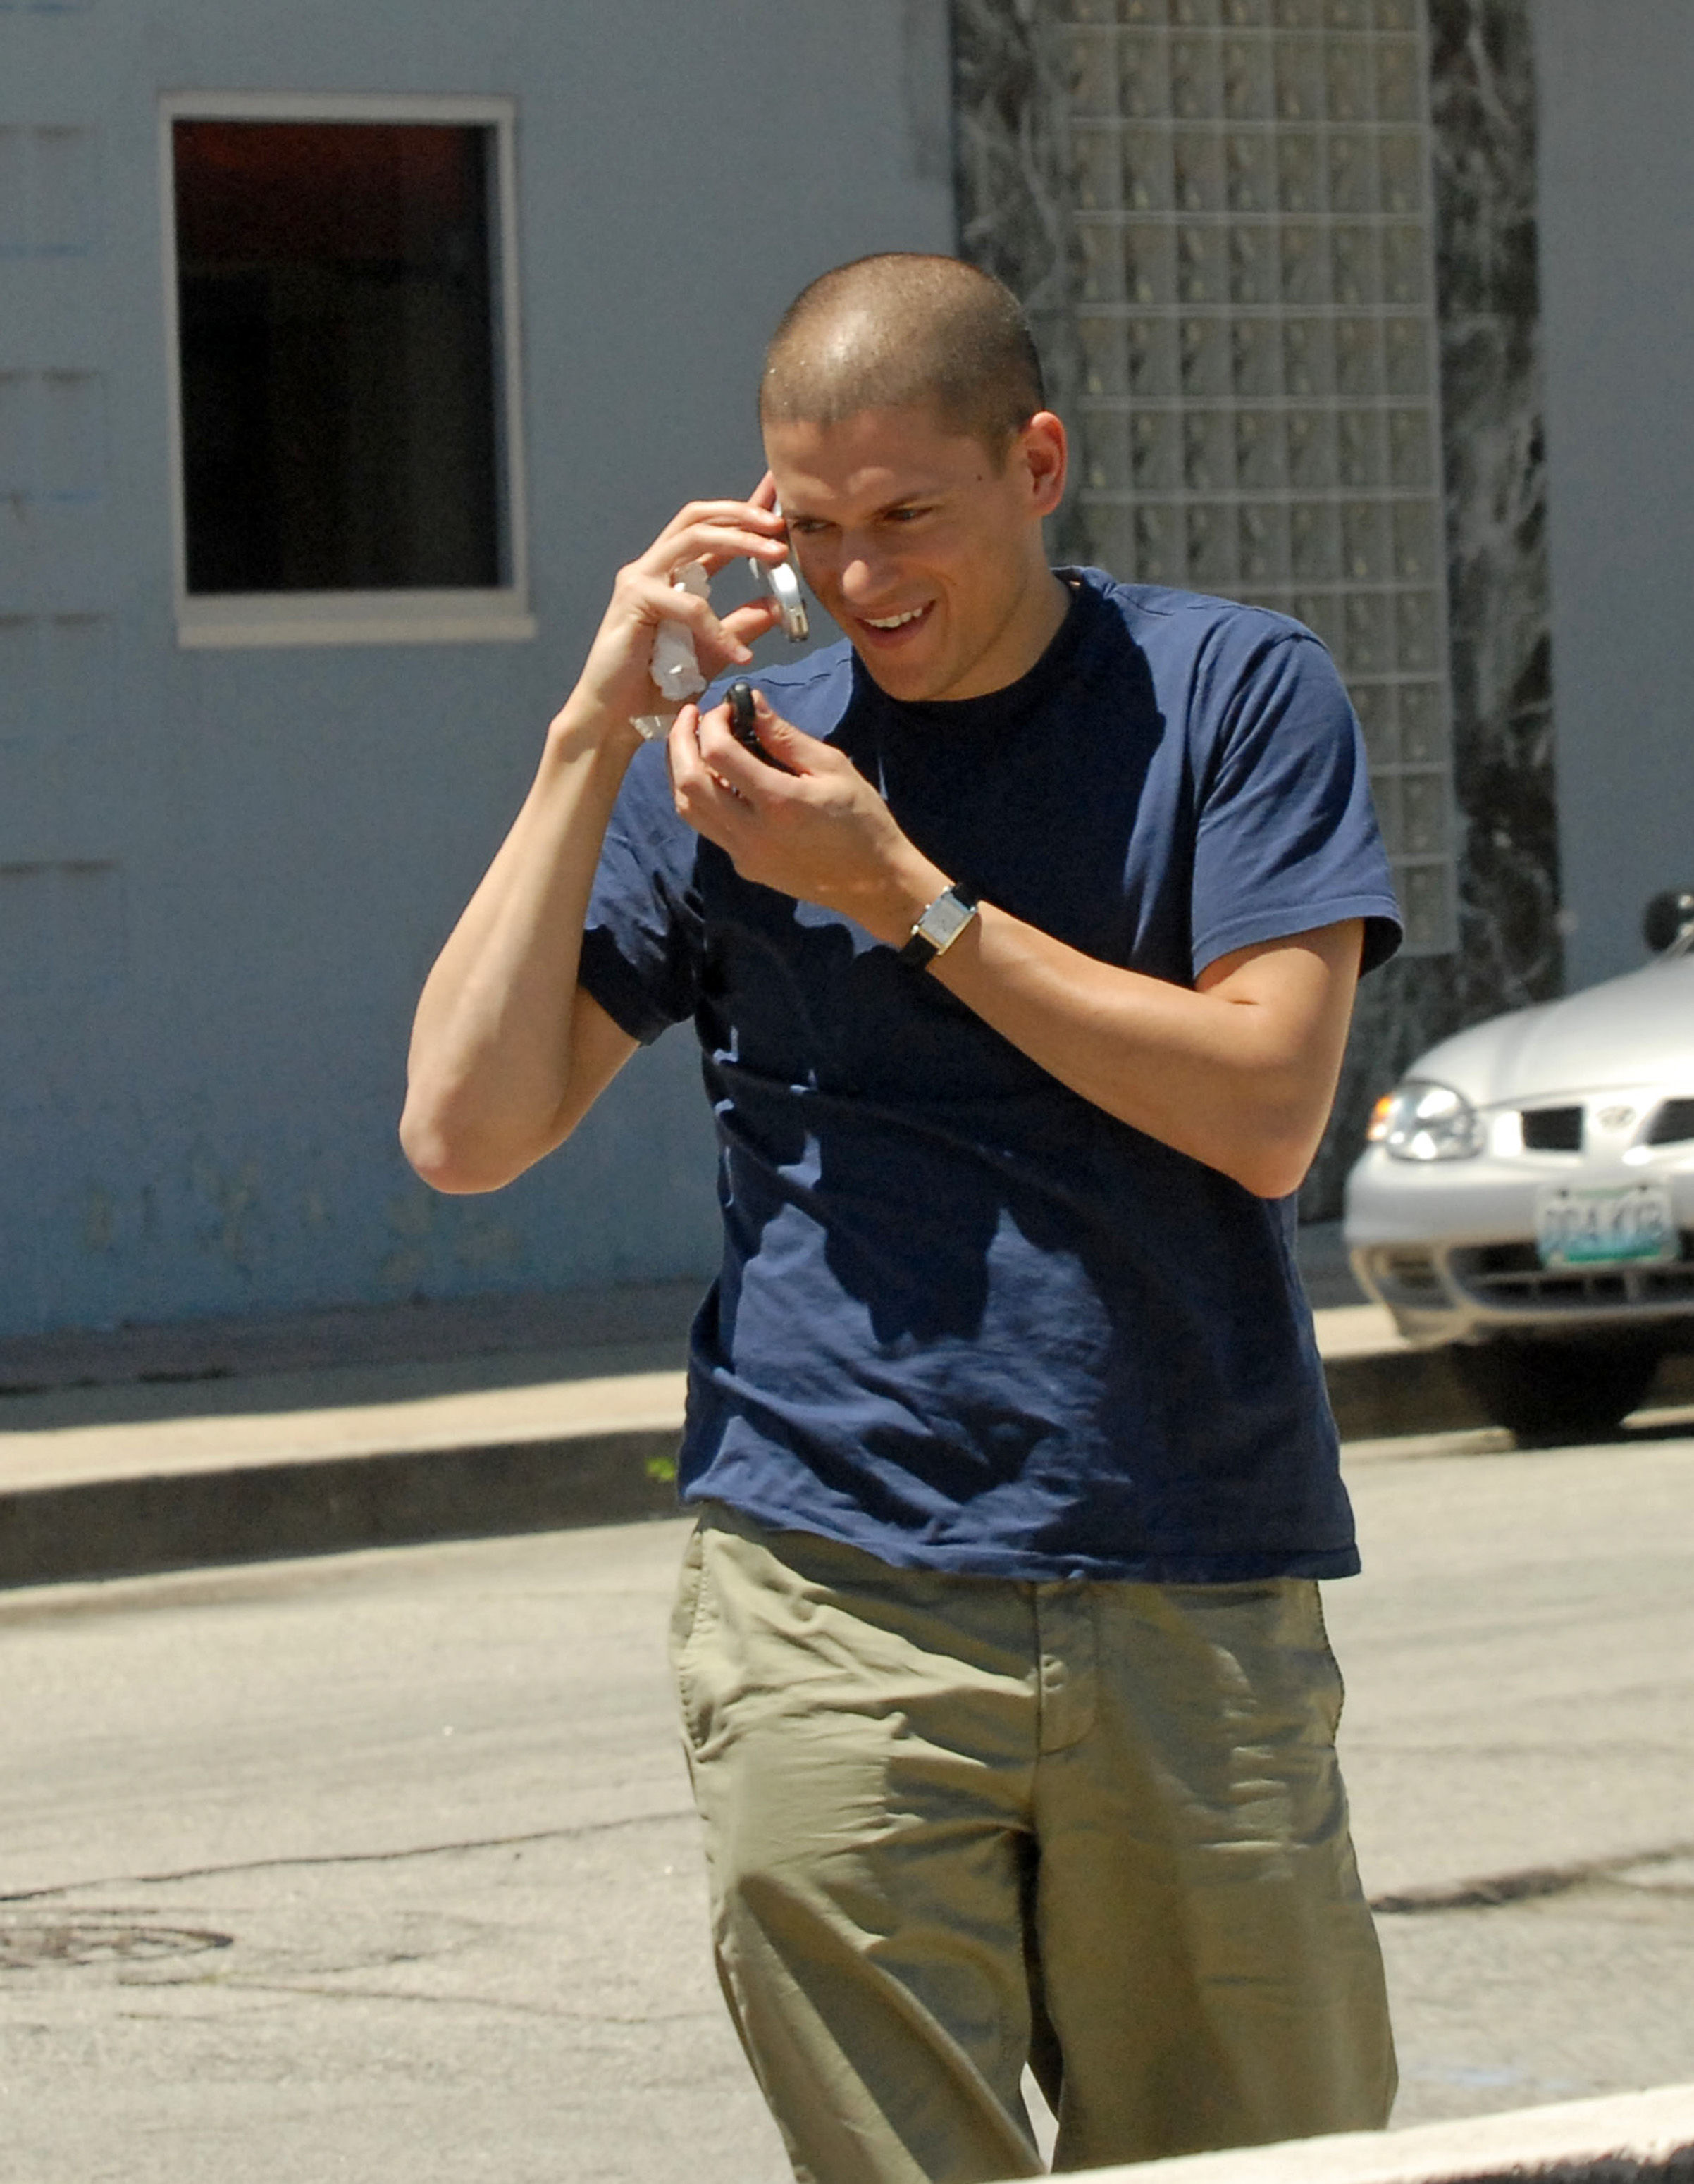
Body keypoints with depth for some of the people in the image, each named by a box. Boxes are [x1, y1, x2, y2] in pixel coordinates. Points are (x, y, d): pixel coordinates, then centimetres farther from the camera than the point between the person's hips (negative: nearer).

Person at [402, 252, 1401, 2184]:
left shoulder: (1235, 696, 5)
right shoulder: (734, 762, 10)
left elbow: (1266, 1111, -7)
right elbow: (464, 1131, 2)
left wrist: (902, 896, -8)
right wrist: (592, 737, -2)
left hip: (1195, 1606, 0)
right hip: (834, 1607, 0)